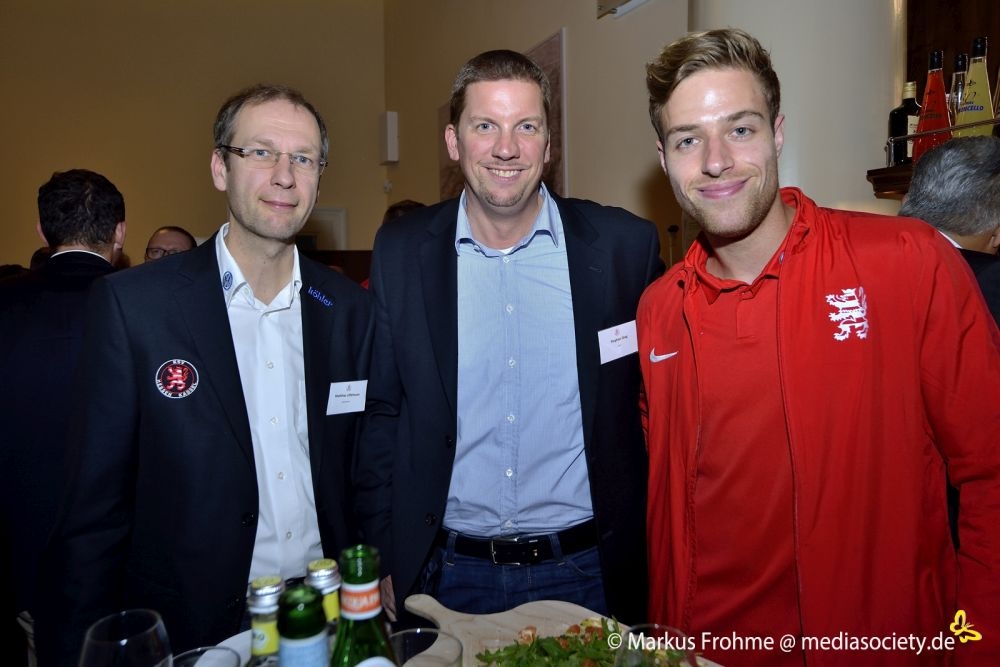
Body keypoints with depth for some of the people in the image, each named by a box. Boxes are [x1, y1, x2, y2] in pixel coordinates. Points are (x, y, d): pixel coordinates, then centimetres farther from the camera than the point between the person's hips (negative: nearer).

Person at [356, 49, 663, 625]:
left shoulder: (625, 244, -8)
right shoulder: (401, 252, -4)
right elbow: (380, 415, 1)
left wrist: (647, 550, 2)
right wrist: (385, 562, 1)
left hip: (587, 572, 0)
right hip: (447, 574, 1)